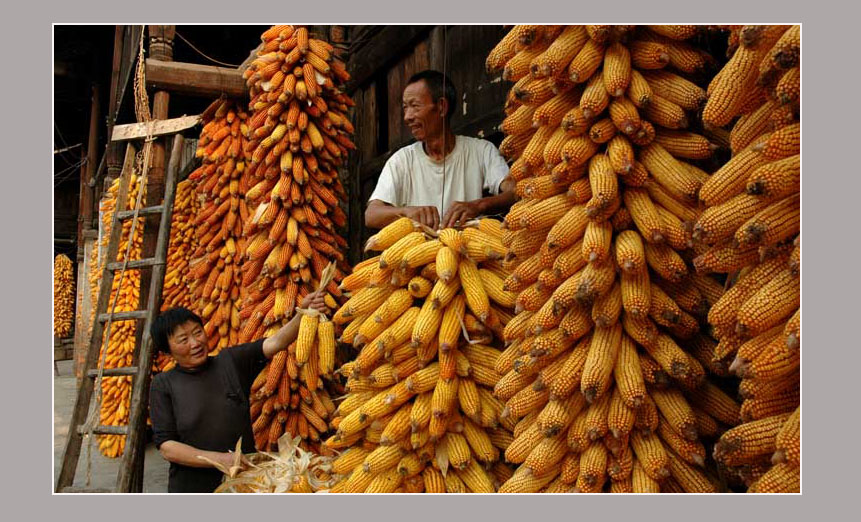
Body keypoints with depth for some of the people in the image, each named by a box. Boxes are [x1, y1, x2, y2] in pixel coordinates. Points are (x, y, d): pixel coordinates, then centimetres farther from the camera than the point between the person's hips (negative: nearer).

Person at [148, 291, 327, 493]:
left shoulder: (231, 361, 1)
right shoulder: (163, 385, -4)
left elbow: (275, 342, -13)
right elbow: (165, 446, -10)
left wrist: (303, 313, -31)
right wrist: (220, 459, -20)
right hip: (193, 487, -2)